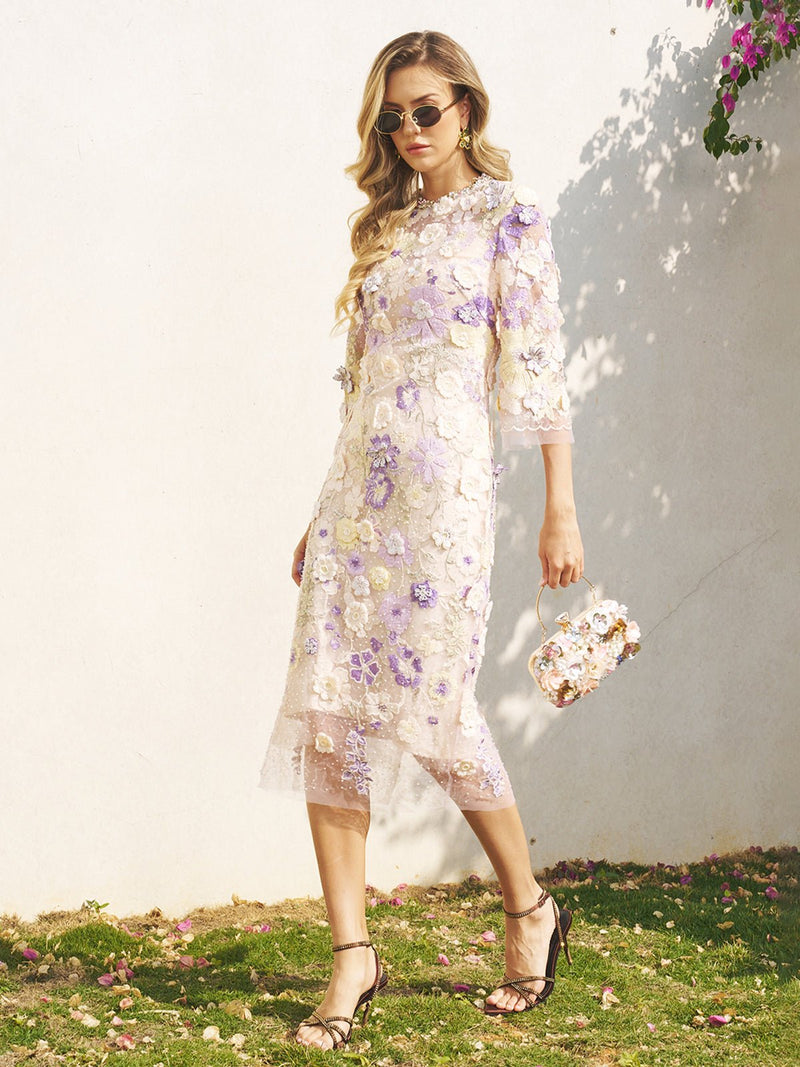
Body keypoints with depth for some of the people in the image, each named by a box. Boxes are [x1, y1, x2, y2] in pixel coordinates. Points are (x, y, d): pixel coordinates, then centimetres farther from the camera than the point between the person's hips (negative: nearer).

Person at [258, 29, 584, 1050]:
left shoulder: (507, 215, 1)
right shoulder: (388, 226, 18)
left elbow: (539, 368, -5)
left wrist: (560, 508, -9)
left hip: (443, 485, -6)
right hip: (358, 486, 6)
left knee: (428, 702, -7)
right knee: (328, 707, -2)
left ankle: (529, 910, 17)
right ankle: (352, 957, 2)